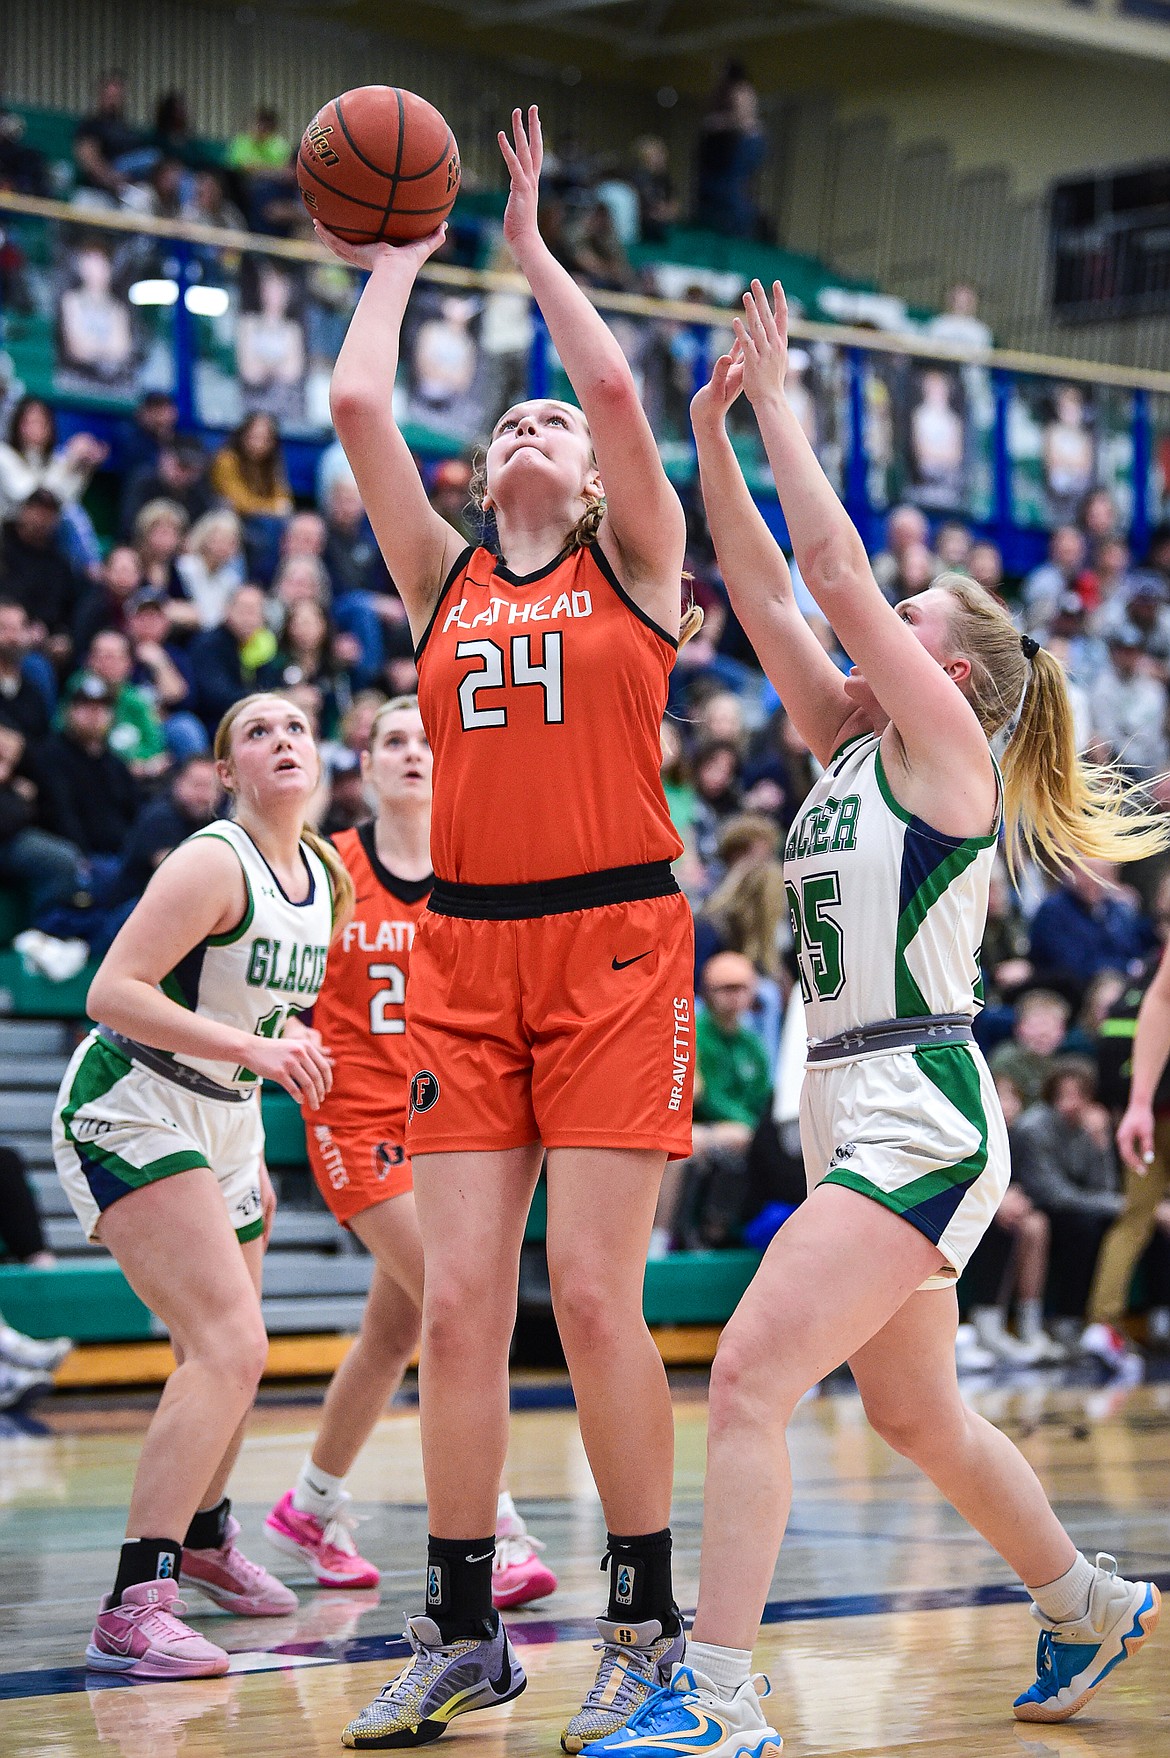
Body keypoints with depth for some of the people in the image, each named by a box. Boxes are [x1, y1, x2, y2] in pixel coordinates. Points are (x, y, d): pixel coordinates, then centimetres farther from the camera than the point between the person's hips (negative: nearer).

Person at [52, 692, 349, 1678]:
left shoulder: (325, 879, 7)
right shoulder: (214, 865, -18)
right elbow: (113, 991, -26)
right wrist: (252, 1047, -32)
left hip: (224, 1123, 9)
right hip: (130, 1109, -8)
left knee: (229, 1356, 20)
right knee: (230, 1346, -22)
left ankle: (204, 1534, 47)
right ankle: (134, 1609, -24)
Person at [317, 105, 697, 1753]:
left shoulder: (636, 567, 7)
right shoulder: (442, 579, 15)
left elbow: (616, 388, -7)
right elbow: (355, 405, 6)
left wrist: (532, 245, 6)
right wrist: (402, 255, 18)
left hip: (614, 946, -4)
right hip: (465, 951, 4)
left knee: (594, 1294, -8)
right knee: (458, 1304, 0)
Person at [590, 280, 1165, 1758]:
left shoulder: (947, 737, -6)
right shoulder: (851, 745, 15)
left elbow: (835, 567, -11)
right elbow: (767, 594, 12)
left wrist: (779, 399, -4)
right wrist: (715, 433, 7)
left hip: (921, 1118, -10)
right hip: (852, 1115, 10)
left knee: (752, 1373, -19)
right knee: (916, 1417, 20)